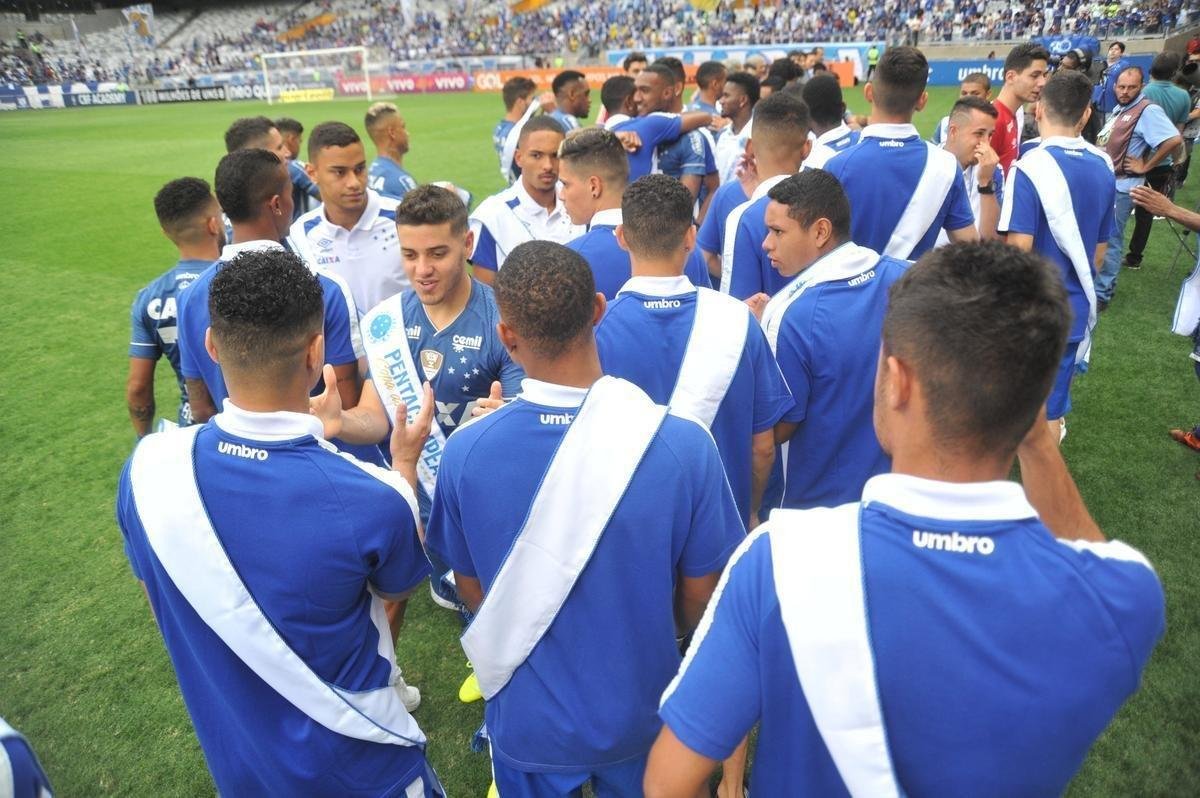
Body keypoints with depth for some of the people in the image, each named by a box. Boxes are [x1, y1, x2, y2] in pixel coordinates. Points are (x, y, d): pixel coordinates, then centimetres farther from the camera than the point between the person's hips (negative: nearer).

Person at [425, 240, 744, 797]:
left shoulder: (465, 453, -24)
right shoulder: (684, 446, -27)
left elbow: (471, 591, -7)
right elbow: (698, 602, -12)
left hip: (526, 722, 0)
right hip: (640, 716, 0)